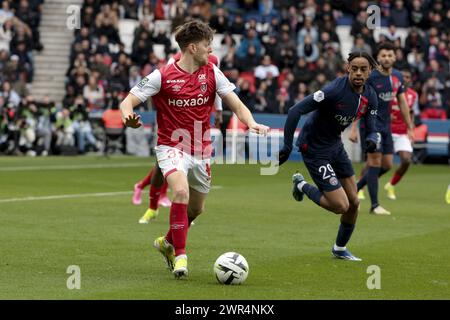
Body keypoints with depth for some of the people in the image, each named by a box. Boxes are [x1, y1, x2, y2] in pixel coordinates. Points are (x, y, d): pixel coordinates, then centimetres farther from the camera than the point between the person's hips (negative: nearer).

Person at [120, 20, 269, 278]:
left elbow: (236, 104, -2)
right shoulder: (162, 76, -12)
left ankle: (168, 242, 44)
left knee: (196, 208, 15)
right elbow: (128, 101, -9)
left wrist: (251, 123, -23)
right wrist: (128, 117, -33)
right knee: (181, 191, -30)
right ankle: (180, 255, -19)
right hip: (172, 147, -5)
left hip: (201, 150, 5)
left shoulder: (211, 73, -1)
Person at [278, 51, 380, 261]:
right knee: (340, 205, -12)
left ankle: (340, 249, 32)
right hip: (314, 148, -8)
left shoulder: (370, 96, -5)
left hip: (335, 145, 8)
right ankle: (302, 186, 13)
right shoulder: (335, 90, -28)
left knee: (353, 202, 10)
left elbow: (372, 128, 0)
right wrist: (287, 146, -28)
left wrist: (373, 139, -25)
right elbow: (296, 111, -29)